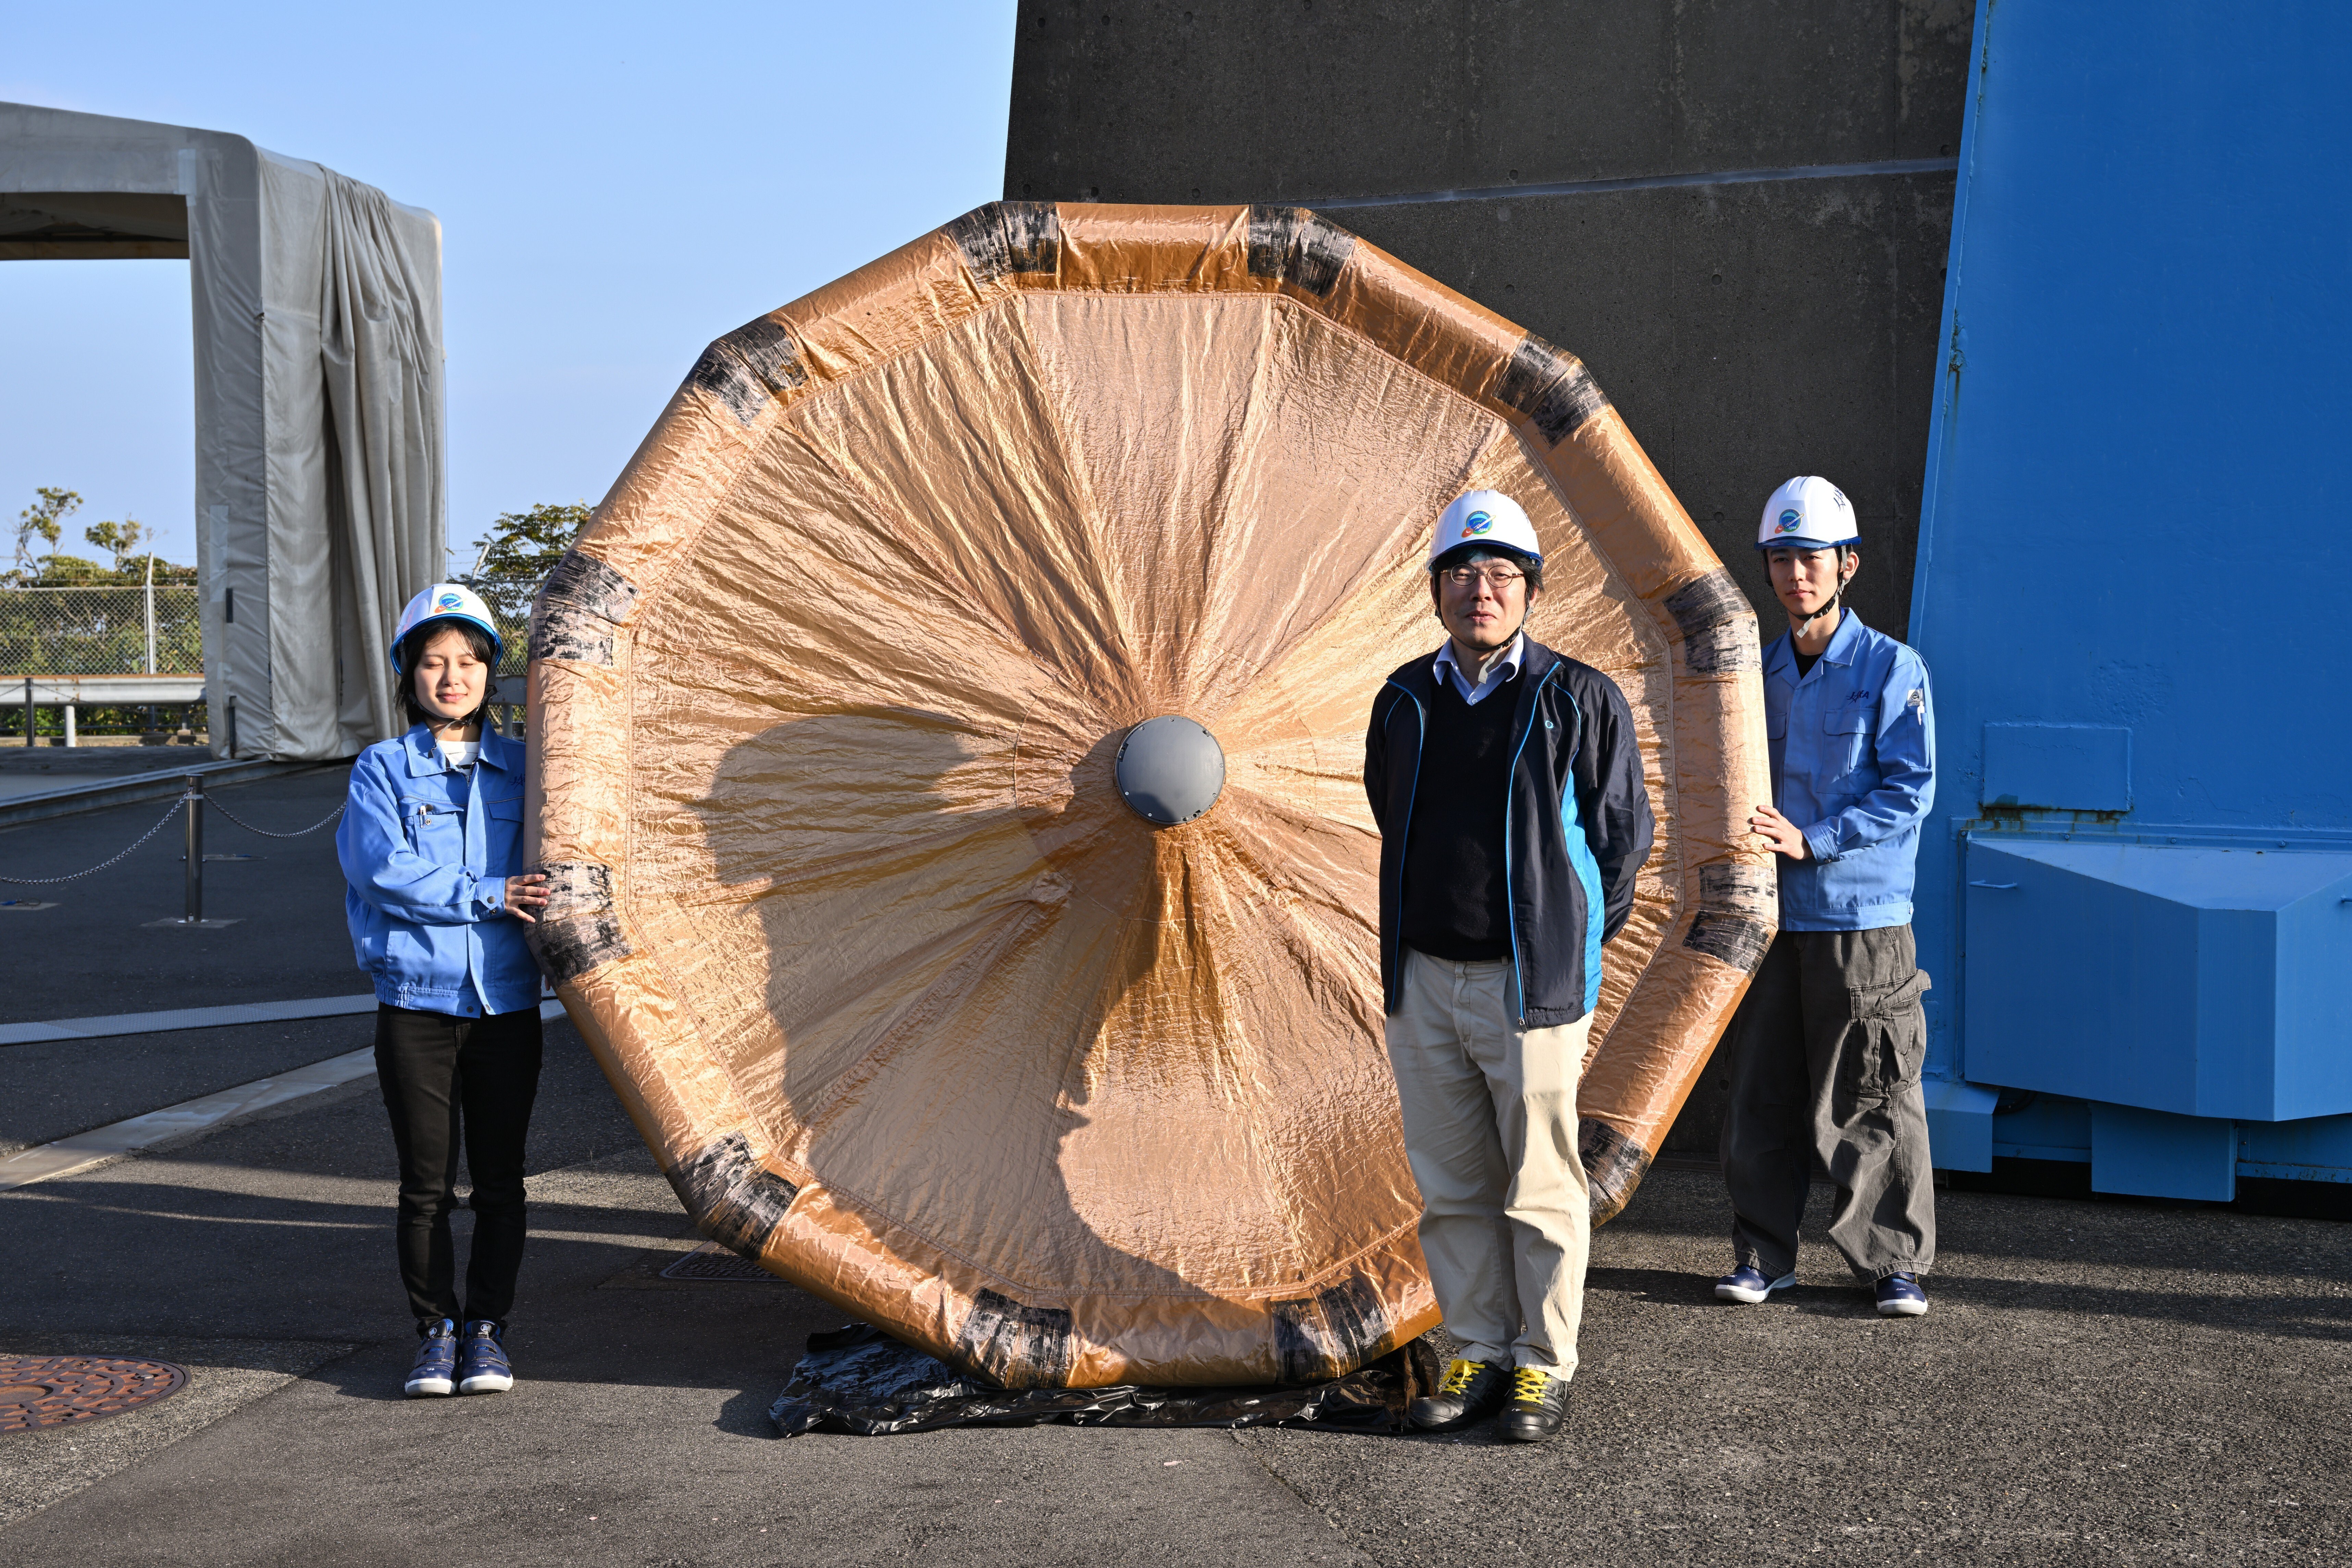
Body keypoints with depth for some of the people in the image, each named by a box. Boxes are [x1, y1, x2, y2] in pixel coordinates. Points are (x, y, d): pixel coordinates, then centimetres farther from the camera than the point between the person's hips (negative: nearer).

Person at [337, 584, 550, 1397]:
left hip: (506, 1000, 2)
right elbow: (385, 871, -11)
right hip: (415, 1001, -2)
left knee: (499, 1177, 5)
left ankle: (487, 1329, 16)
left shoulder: (520, 769, 9)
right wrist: (486, 895, -16)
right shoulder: (383, 769, 2)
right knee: (426, 1180, 2)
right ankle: (436, 1330, 14)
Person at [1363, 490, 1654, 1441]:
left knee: (1540, 1187, 1)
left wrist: (1571, 940, 4)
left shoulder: (1578, 701, -4)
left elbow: (1623, 833, 1)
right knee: (1453, 1186, 10)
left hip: (1531, 984, -4)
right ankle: (1480, 1355, 21)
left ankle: (1545, 1365, 12)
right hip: (1422, 980, 4)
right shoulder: (1406, 702, 9)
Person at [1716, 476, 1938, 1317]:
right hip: (1770, 917, 5)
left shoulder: (1892, 670, -4)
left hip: (1863, 917, -4)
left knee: (1874, 1100, -1)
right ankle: (1762, 1253, 18)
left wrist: (1812, 838, -17)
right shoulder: (1758, 673, 10)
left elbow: (1910, 792, -10)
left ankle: (1894, 1262, 10)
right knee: (1761, 1095, 8)